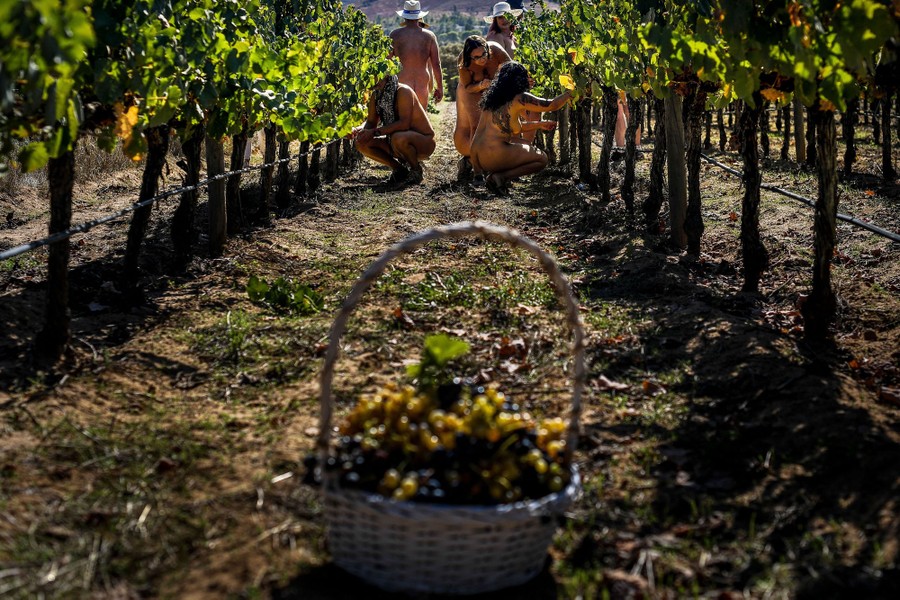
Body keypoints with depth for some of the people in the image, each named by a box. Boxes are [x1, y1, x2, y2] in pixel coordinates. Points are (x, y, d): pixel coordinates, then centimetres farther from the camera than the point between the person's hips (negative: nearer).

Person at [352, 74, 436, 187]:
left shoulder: (403, 92, -23)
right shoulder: (376, 95, -2)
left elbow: (404, 123, -33)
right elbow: (371, 122, 3)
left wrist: (375, 132, -37)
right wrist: (360, 129, -20)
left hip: (424, 142, -7)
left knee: (398, 138, -39)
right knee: (362, 144, -9)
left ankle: (416, 171, -9)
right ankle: (400, 170, 6)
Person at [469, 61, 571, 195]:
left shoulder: (493, 97, 17)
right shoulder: (519, 98, -7)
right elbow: (552, 105, -1)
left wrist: (539, 124, 29)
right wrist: (569, 93, 17)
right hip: (493, 156, -8)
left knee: (527, 147, 31)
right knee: (542, 159, 7)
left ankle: (493, 174, 9)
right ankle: (500, 177, -8)